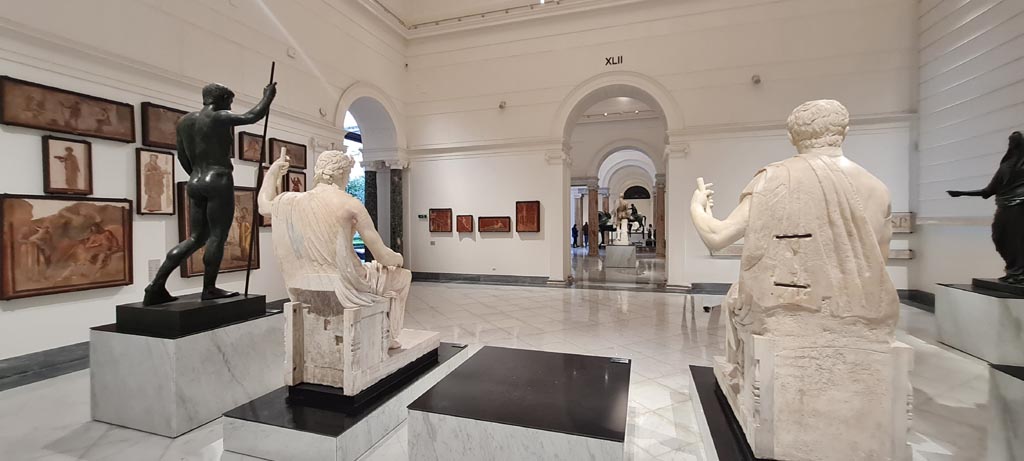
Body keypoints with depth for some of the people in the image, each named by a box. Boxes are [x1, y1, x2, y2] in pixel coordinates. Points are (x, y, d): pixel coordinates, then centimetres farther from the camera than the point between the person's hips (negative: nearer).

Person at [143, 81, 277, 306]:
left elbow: (182, 157, 18)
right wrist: (268, 96, 6)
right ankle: (209, 288, 0)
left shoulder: (184, 121, 16)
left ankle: (157, 286, 5)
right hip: (219, 181, -8)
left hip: (195, 183, 8)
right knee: (218, 235, -3)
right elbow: (253, 116, -9)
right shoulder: (219, 117, -5)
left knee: (196, 237, 11)